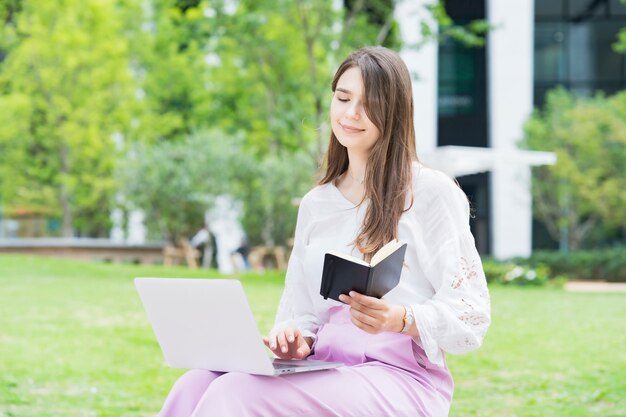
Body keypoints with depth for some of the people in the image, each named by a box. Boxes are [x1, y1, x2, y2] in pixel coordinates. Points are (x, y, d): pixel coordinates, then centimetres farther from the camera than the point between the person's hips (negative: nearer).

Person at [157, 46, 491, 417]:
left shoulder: (432, 192, 2)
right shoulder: (316, 205, 20)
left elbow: (471, 318, -4)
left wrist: (399, 319, -22)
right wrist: (294, 339, -4)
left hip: (401, 378, -5)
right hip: (325, 373, 5)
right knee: (195, 387, -25)